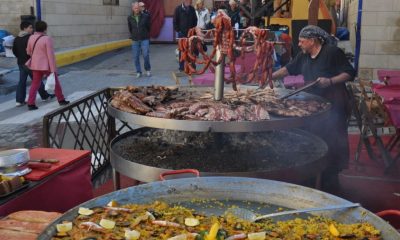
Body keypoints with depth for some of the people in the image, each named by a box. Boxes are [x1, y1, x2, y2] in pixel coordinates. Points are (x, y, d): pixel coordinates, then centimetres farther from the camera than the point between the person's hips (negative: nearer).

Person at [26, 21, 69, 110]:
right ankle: (61, 100, 23)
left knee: (35, 84, 10)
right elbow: (50, 55, -19)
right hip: (46, 65, -5)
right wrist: (53, 69, -16)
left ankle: (30, 104, 4)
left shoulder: (31, 38, 1)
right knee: (55, 82, 12)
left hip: (36, 65, 6)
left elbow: (28, 51, 12)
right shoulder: (47, 39, -18)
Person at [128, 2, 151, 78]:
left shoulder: (145, 16, -4)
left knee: (146, 55, -6)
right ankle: (138, 72, 13)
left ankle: (148, 70, 16)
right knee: (136, 57, 2)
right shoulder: (130, 18, 2)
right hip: (135, 40, 2)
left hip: (145, 40, -2)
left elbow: (149, 27, 9)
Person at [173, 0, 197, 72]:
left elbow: (195, 20, 12)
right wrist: (178, 30, -7)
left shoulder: (192, 9, 3)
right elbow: (175, 21, -2)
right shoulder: (178, 9, -4)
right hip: (182, 33, -2)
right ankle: (181, 67, 8)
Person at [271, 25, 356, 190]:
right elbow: (289, 69, 19)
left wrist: (330, 81, -24)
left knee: (331, 143, -5)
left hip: (333, 105, -7)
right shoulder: (304, 56, 10)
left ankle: (330, 180, 9)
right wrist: (270, 77, 13)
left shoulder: (333, 52, -11)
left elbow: (350, 73, -11)